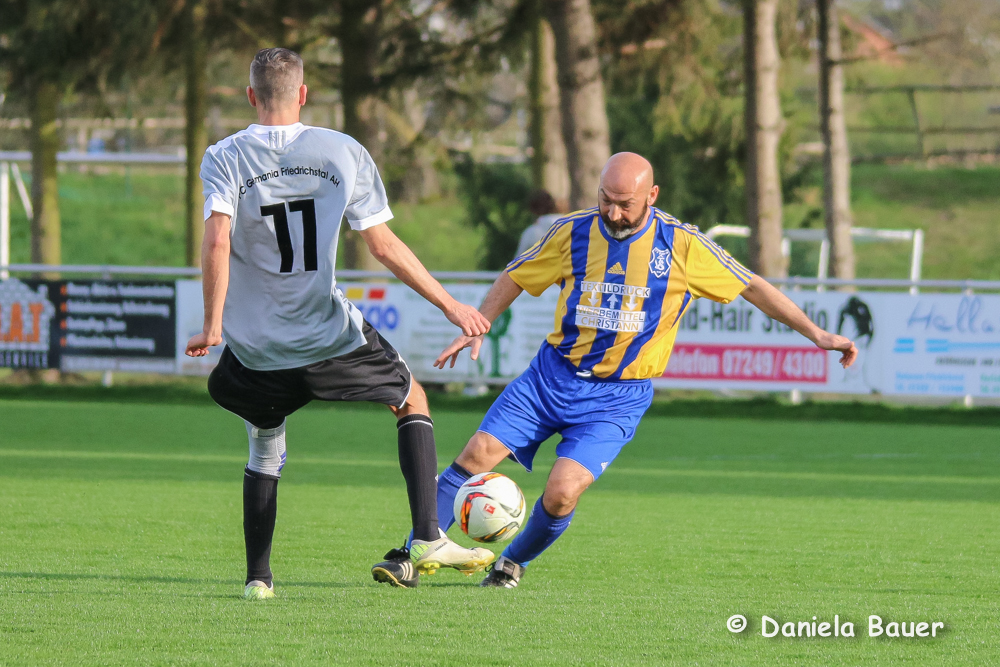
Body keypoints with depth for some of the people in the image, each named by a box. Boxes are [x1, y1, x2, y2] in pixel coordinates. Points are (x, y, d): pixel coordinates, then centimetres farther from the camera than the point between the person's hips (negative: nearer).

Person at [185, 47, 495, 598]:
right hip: (333, 339, -1)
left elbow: (217, 243, -17)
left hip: (257, 348, 1)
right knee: (412, 402, 20)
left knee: (265, 449, 24)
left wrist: (213, 326, -11)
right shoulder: (344, 153, 1)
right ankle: (427, 540, 6)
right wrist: (451, 305, 8)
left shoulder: (224, 158, -2)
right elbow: (385, 246, 1)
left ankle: (258, 578, 16)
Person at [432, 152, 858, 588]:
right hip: (553, 374, 2)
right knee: (477, 456, -12)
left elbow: (751, 287, 1)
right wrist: (476, 328, 2)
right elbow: (515, 278, 13)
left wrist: (815, 333, -1)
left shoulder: (682, 246, -8)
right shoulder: (573, 233, -3)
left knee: (561, 494, -18)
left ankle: (513, 563, 11)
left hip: (618, 398, -2)